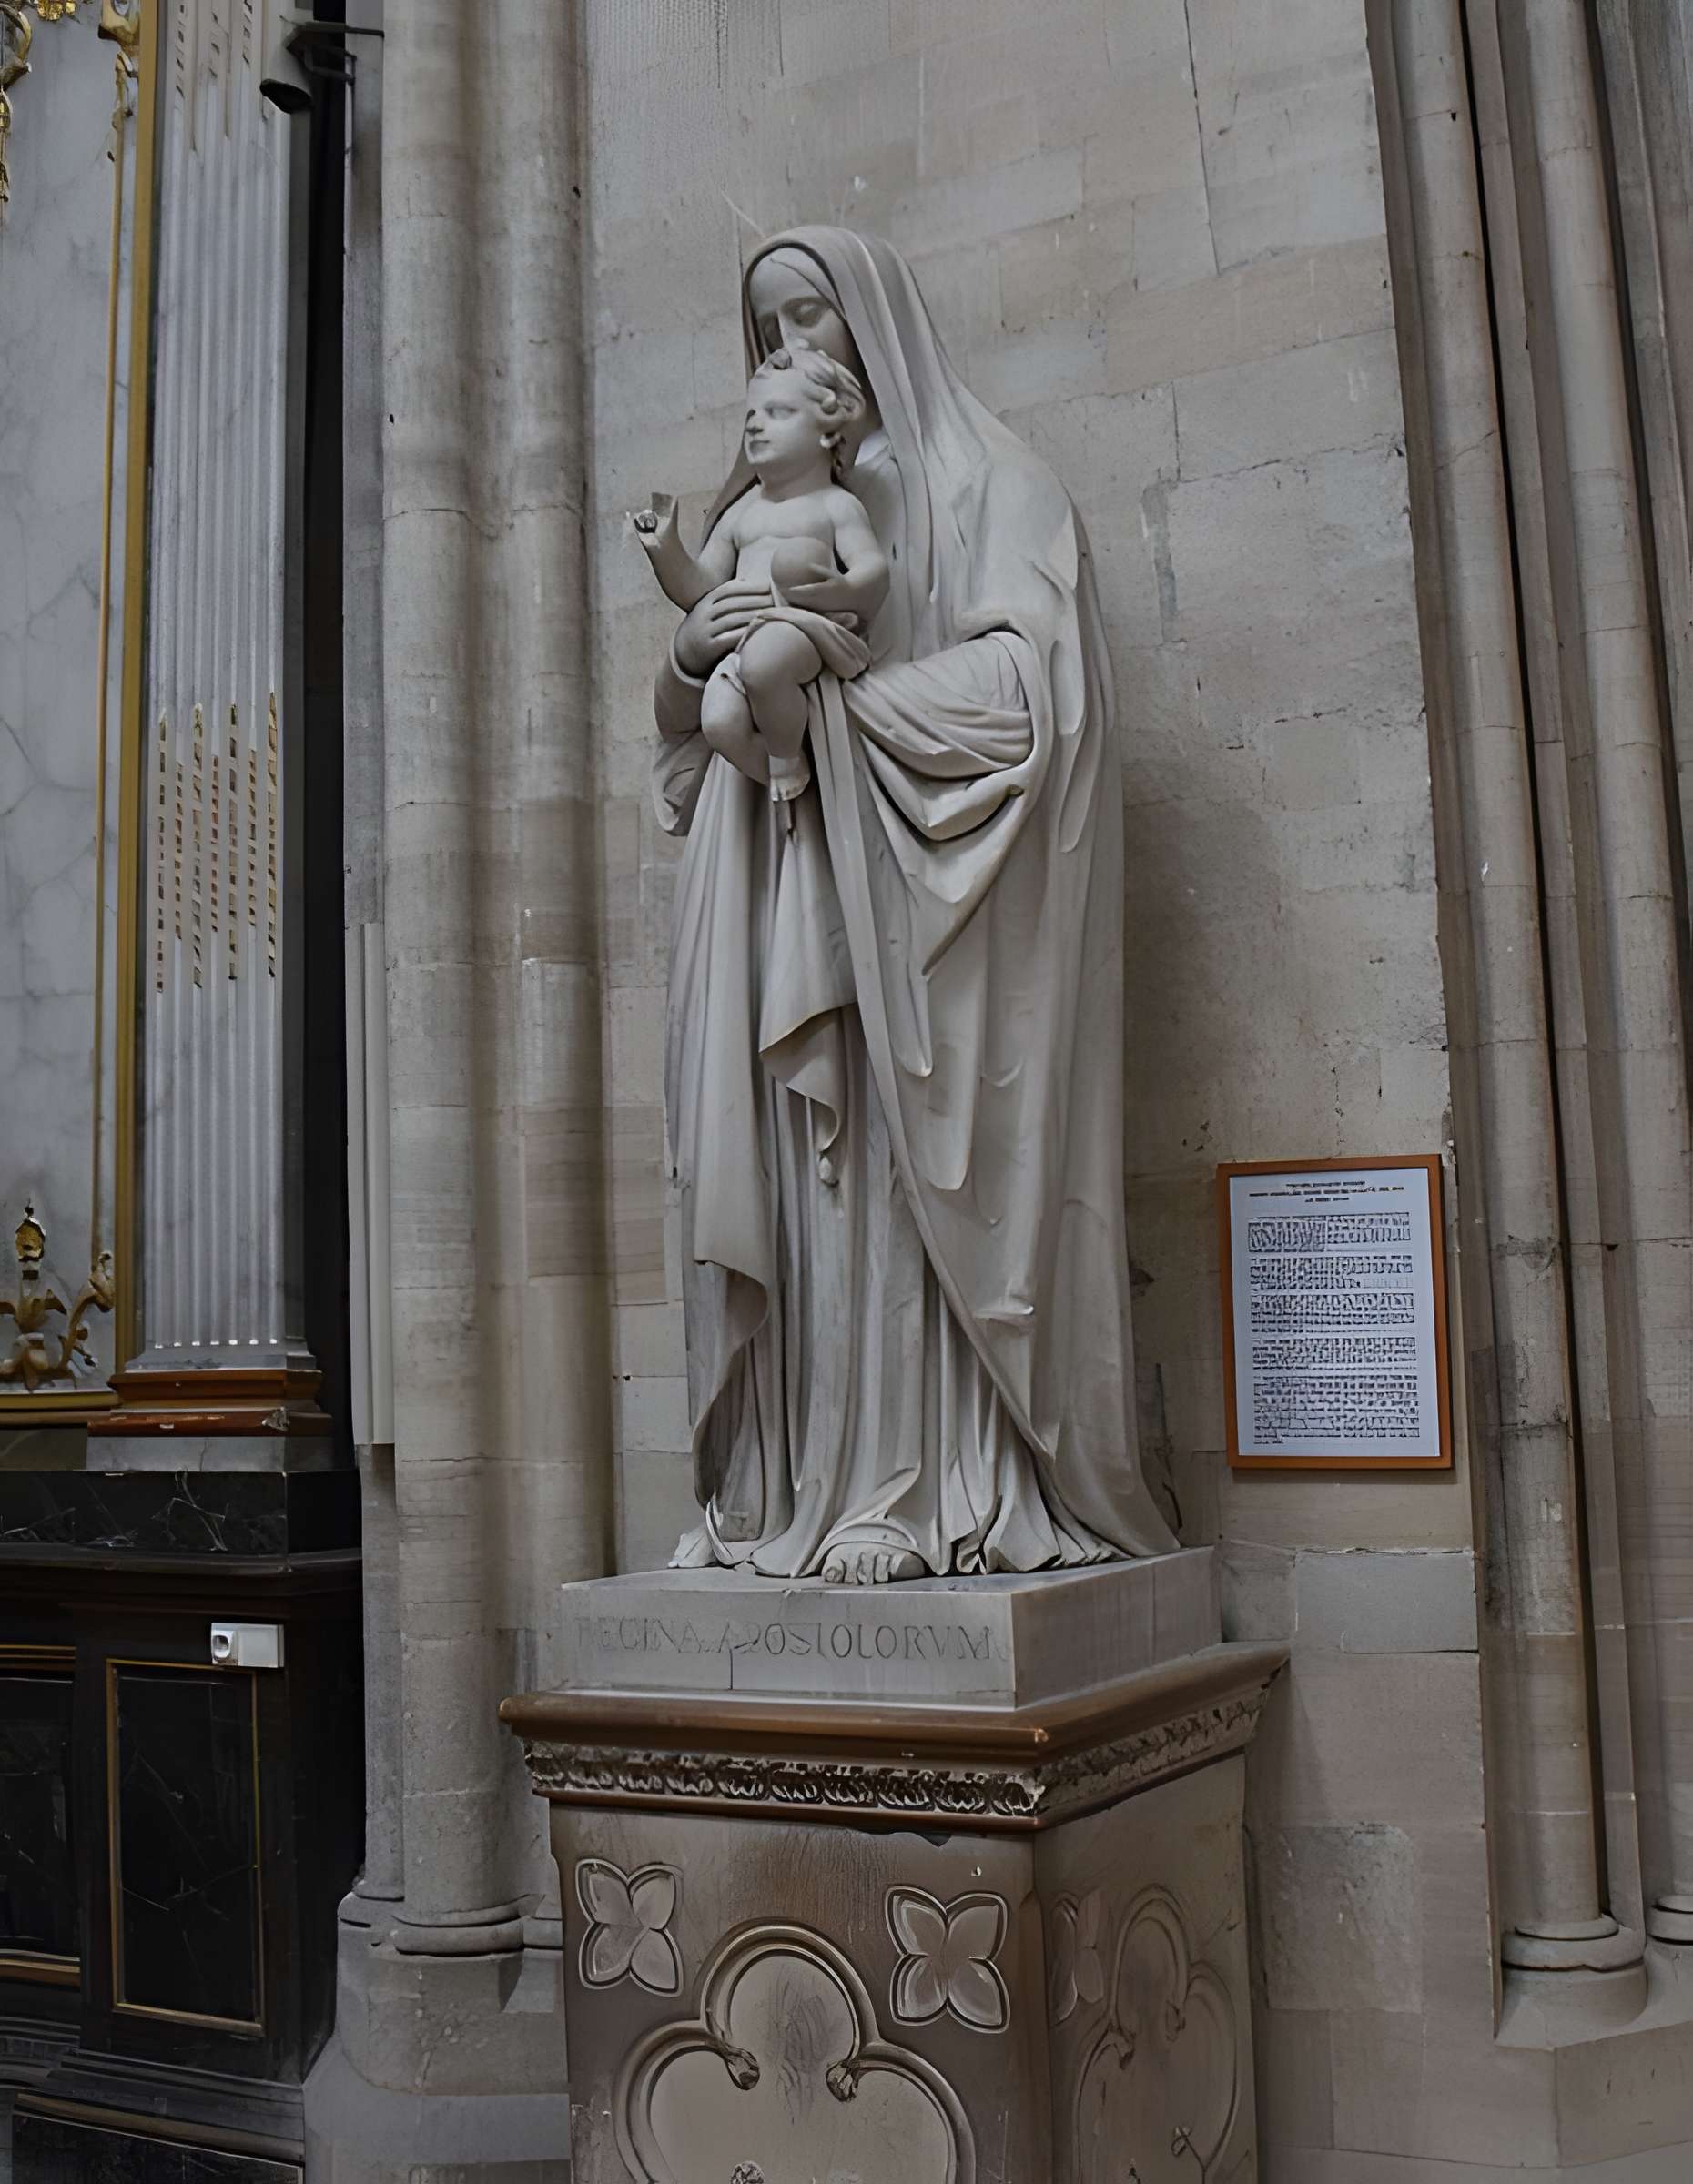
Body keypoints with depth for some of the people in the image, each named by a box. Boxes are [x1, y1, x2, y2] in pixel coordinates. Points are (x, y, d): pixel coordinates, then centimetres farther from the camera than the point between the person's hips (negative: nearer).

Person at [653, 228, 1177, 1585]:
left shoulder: (983, 479, 8)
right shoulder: (765, 511, 25)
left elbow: (1021, 681, -7)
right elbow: (689, 732, 19)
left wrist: (817, 692, -8)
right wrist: (693, 654, -3)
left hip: (922, 889, -5)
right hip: (785, 900, 5)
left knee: (917, 1162, -12)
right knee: (789, 1170, -4)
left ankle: (938, 1494, -10)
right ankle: (798, 1489, -4)